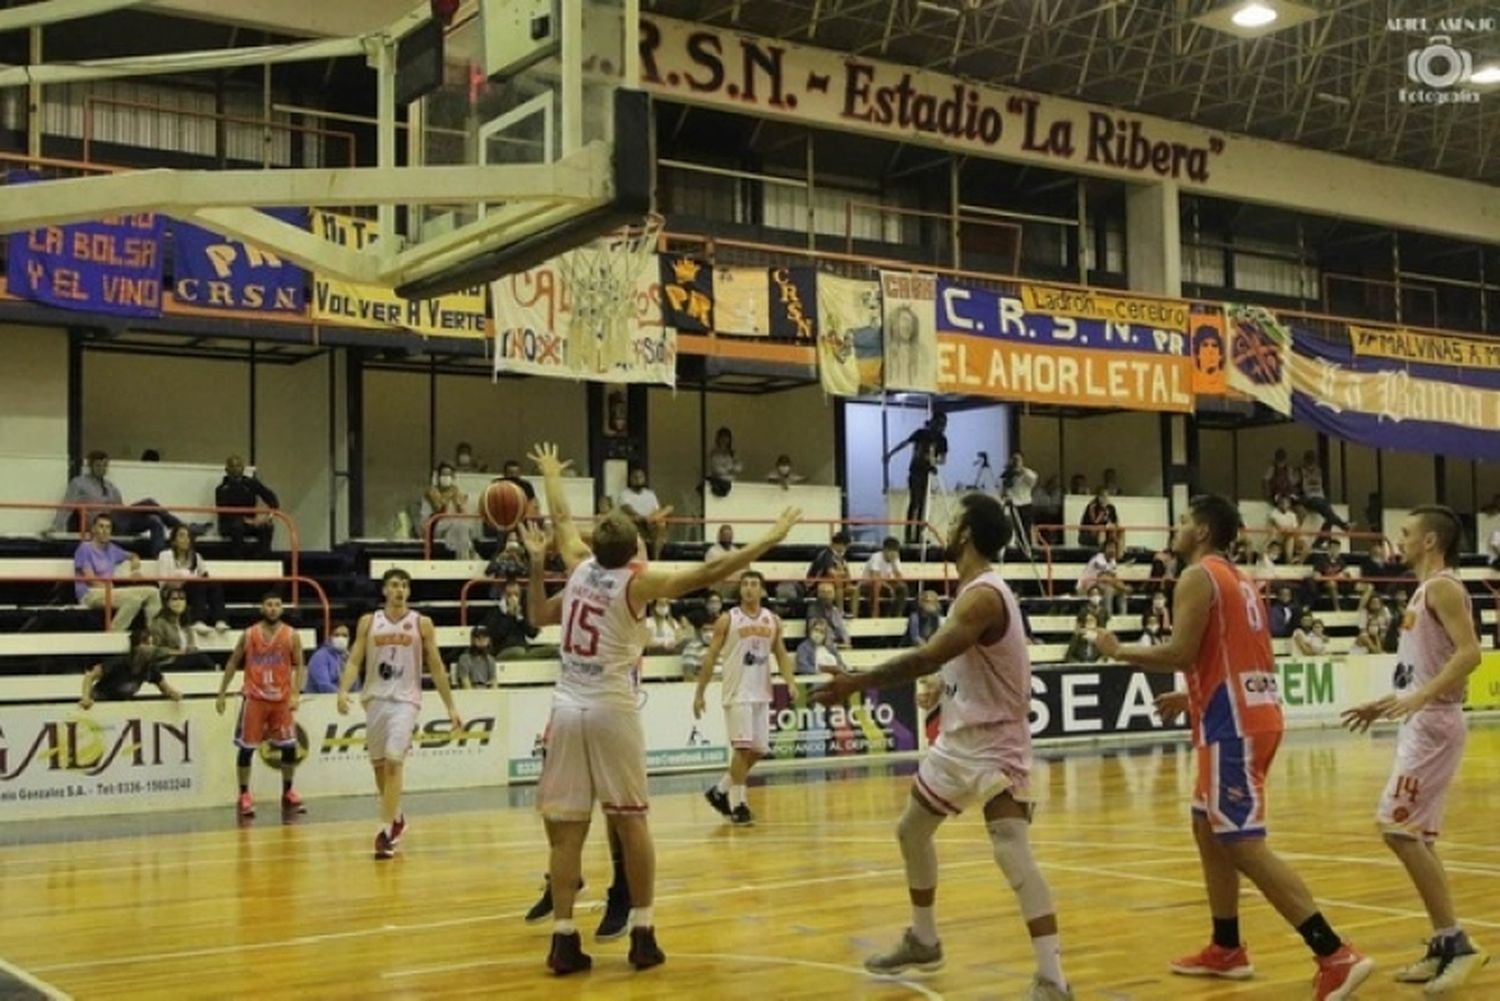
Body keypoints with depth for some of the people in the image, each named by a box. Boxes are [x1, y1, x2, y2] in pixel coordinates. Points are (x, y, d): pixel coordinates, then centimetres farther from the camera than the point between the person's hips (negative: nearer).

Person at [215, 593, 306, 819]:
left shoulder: (291, 636, -1)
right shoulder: (249, 635, 0)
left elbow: (299, 666, 1)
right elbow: (233, 663, 8)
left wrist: (296, 694, -12)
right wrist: (222, 693, 4)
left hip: (282, 699, 1)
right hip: (254, 698, -1)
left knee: (289, 747, 0)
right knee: (247, 747, 0)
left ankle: (288, 793, 16)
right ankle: (244, 795, 12)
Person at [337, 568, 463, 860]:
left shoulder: (422, 623, 2)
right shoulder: (368, 622, 5)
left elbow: (436, 667, 5)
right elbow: (354, 661, 1)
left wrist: (450, 707, 3)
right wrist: (343, 690, -17)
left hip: (405, 700, -3)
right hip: (375, 699, 3)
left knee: (394, 761, -17)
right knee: (378, 764, 11)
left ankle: (386, 830, -15)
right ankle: (395, 818, 33)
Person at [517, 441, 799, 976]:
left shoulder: (580, 565, 5)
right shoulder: (637, 582, -6)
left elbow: (562, 518, 23)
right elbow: (707, 574, -12)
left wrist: (551, 474, 40)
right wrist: (768, 540, -8)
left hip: (568, 708, 3)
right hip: (612, 710, -3)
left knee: (567, 828, 3)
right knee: (631, 821, 7)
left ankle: (564, 938, 2)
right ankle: (643, 933, 8)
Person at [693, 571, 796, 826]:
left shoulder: (773, 621, 8)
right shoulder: (728, 620, -4)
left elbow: (781, 655, 13)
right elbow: (711, 657, -2)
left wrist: (791, 682, -5)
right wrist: (699, 693, -5)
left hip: (762, 693, 5)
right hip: (737, 692, -5)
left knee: (758, 751, 7)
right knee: (742, 747, -12)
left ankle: (720, 791, 24)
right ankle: (737, 805, -3)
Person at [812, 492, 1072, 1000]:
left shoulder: (983, 595, -23)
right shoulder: (976, 589, 9)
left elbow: (928, 656, -35)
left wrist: (857, 683, -35)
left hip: (994, 744, -10)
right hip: (958, 737, 10)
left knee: (1013, 853, -15)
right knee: (911, 831, 15)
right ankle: (923, 942, 33)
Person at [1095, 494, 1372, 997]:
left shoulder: (1197, 577, -10)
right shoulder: (1238, 579, 19)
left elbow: (1181, 653, -20)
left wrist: (1119, 651, -6)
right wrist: (1190, 696, 27)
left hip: (1232, 725, -10)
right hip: (1251, 714, 10)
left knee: (1244, 845, -10)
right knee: (1208, 828, 20)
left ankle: (1336, 955, -14)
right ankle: (1226, 950, 27)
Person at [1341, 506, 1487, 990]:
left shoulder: (1443, 587, -12)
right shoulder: (1427, 591, 18)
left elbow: (1469, 652, -24)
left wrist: (1419, 698, -34)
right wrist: (1384, 706, 24)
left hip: (1433, 723, -10)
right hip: (1422, 723, 10)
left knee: (1399, 828, -12)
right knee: (1413, 834, 11)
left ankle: (1456, 941, -8)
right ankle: (1445, 945, 16)